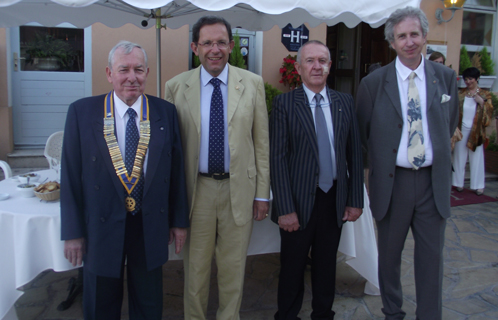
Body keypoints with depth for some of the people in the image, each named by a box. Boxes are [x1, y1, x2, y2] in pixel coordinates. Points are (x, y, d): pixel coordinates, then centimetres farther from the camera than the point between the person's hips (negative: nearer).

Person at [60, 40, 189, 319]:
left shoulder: (166, 112, -2)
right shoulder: (82, 112, -6)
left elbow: (177, 169, 2)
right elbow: (71, 176, -4)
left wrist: (179, 220, 4)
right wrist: (73, 232, -4)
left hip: (151, 226, 1)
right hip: (101, 226, -1)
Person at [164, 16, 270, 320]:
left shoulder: (253, 83, 1)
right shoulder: (176, 86, 0)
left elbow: (261, 141, 2)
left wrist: (263, 193, 1)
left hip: (240, 188, 0)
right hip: (196, 189, 0)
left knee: (234, 267, 14)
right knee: (196, 266, 15)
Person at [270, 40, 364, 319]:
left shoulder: (345, 102, 5)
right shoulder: (285, 103, -6)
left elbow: (355, 153, 6)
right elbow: (278, 158, -11)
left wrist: (356, 200, 2)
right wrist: (285, 209, -15)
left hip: (335, 199, 3)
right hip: (300, 201, -3)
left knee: (326, 266, 18)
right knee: (293, 268, 13)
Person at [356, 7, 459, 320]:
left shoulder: (446, 77, 3)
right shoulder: (373, 83, -4)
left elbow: (450, 125, 16)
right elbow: (363, 132, 6)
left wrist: (439, 155, 10)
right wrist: (382, 160, 7)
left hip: (433, 180, 2)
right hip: (392, 180, -1)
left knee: (432, 255, 9)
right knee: (389, 254, 13)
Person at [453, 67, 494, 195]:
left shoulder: (485, 94, 3)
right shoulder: (461, 93, 5)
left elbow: (489, 113, -2)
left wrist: (481, 101, -15)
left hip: (476, 131, -1)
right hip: (462, 130, 1)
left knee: (476, 158, 3)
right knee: (460, 157, 7)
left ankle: (478, 185, 13)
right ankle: (459, 183, 18)